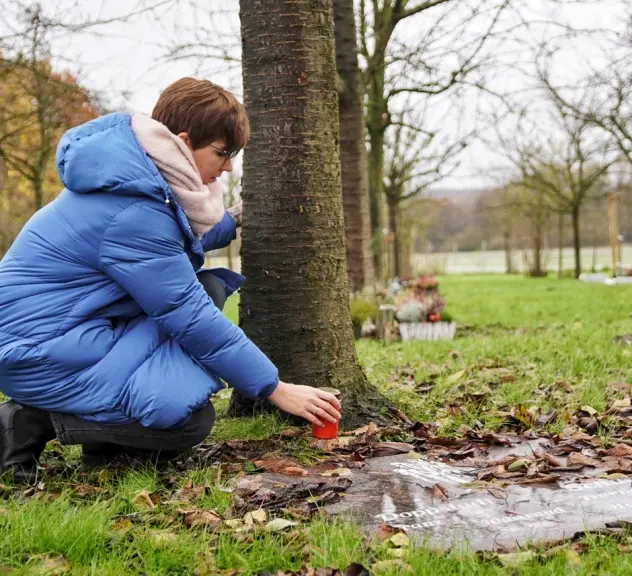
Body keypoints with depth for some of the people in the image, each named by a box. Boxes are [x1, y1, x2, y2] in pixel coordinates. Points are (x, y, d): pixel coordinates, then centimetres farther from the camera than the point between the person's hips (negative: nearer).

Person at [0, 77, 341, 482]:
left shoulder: (135, 168, 4)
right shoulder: (133, 211, -24)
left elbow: (174, 243, 24)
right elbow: (190, 317, -22)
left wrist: (234, 221, 11)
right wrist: (276, 389, -16)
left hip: (76, 323, 10)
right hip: (39, 349, -10)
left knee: (208, 288, 6)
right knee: (189, 419, -19)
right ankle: (33, 423, -6)